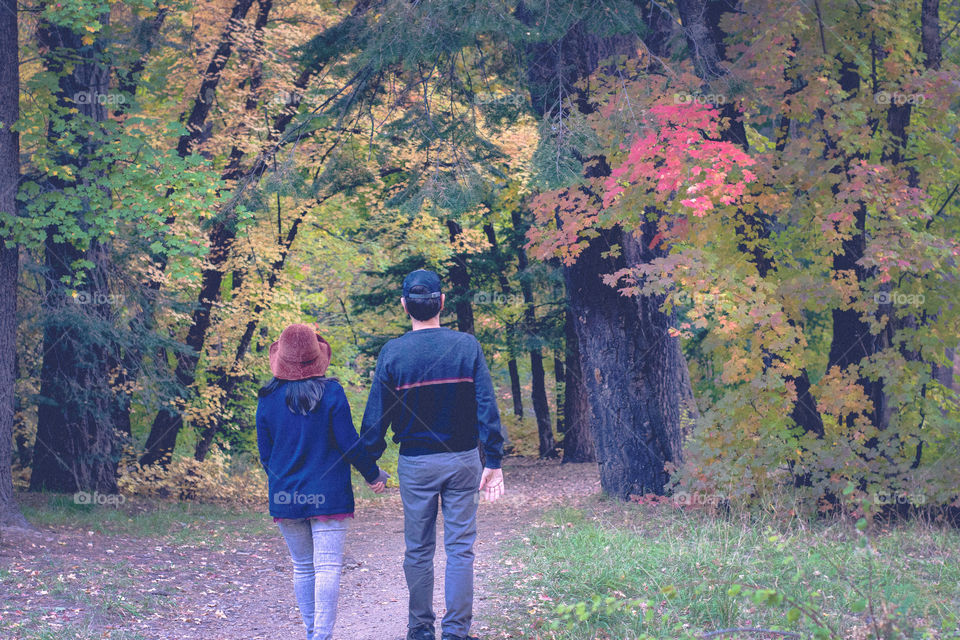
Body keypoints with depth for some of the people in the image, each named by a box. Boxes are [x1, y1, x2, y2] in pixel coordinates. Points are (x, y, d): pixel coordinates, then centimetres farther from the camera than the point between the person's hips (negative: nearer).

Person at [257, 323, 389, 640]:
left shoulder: (268, 399, 0)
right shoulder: (330, 392, -9)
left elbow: (265, 454, 6)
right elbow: (350, 443, -8)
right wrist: (373, 474, 8)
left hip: (285, 497, 3)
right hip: (328, 494, -3)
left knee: (303, 568, 14)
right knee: (328, 567, -4)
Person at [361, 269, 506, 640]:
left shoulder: (392, 353, -6)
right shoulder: (467, 346, -4)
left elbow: (376, 414, -3)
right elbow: (487, 407, -5)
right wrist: (494, 462, -1)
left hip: (415, 463, 0)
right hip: (462, 461, 0)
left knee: (418, 550, 11)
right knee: (459, 548, 4)